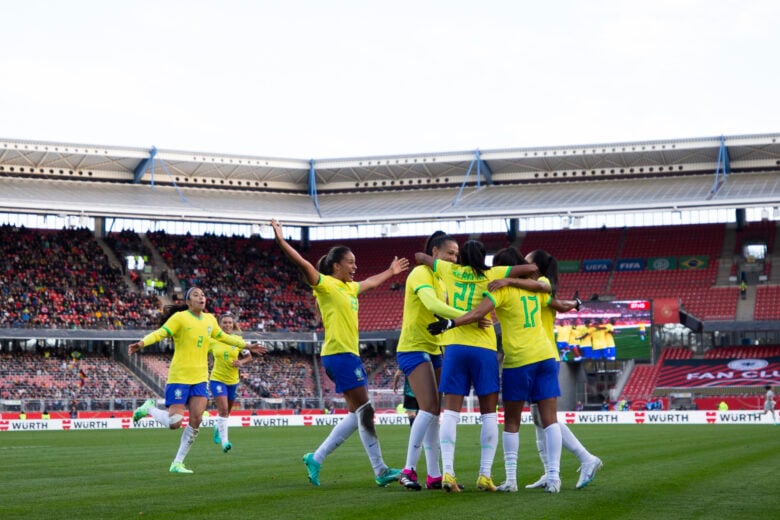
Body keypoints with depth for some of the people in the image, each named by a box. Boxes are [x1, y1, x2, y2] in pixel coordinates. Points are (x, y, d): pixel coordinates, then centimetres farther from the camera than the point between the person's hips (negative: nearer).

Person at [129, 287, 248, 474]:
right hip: (179, 377, -6)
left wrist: (245, 345, 33)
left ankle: (177, 463, 7)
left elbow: (223, 337, 27)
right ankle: (149, 408, 20)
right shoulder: (180, 318, -9)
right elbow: (160, 333, -20)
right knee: (174, 423, -11)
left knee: (196, 421, -5)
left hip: (200, 378, 6)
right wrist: (142, 343, -39)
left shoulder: (210, 320, 10)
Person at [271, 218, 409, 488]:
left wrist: (391, 271, 53)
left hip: (350, 354, 10)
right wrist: (281, 241, -26)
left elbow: (371, 282, 40)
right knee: (365, 411, -9)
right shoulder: (326, 285, -6)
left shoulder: (349, 287, 19)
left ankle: (317, 458, 14)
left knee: (358, 414, 9)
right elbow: (303, 264, -18)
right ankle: (380, 471, -7)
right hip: (338, 353, -10)